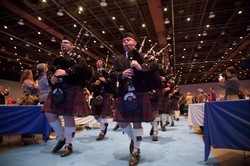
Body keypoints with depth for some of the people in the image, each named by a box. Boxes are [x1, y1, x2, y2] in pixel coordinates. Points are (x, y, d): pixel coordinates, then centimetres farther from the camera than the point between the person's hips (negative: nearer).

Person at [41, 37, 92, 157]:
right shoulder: (58, 58, 24)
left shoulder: (77, 54, 7)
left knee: (68, 116, -5)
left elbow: (83, 66, -13)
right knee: (49, 114, 2)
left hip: (71, 88, -6)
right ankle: (61, 138, 21)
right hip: (57, 88, 7)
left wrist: (66, 72, -22)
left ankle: (68, 145, 12)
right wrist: (51, 77, -8)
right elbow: (50, 70, 16)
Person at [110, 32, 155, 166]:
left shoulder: (143, 56, 7)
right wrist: (122, 74, -15)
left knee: (137, 122, 1)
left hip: (140, 94, -3)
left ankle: (136, 152, 19)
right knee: (122, 122, 5)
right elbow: (112, 74, 7)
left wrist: (141, 67, -21)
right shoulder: (118, 59, 16)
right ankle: (133, 138, 36)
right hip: (124, 95, 4)